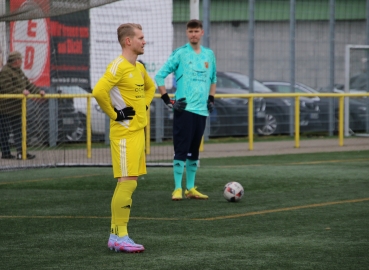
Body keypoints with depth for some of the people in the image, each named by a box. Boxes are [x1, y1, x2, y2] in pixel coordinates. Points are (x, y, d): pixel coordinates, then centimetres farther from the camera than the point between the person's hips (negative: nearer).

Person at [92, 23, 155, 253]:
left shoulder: (139, 67, 14)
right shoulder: (118, 66, -15)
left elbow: (150, 87, 35)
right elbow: (99, 91, -28)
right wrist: (114, 114, -17)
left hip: (139, 131, 9)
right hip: (124, 133, -9)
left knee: (129, 183, 10)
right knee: (127, 183, -10)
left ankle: (118, 234, 14)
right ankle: (118, 237, -7)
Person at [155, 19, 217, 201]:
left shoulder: (209, 55, 11)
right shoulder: (180, 54, -4)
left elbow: (213, 78, 27)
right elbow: (159, 76, -4)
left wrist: (211, 99, 15)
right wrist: (167, 101, -9)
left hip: (201, 110, 5)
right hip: (184, 109, -5)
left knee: (194, 151, 11)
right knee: (181, 150, -8)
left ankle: (190, 189, 17)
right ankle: (177, 189, -5)